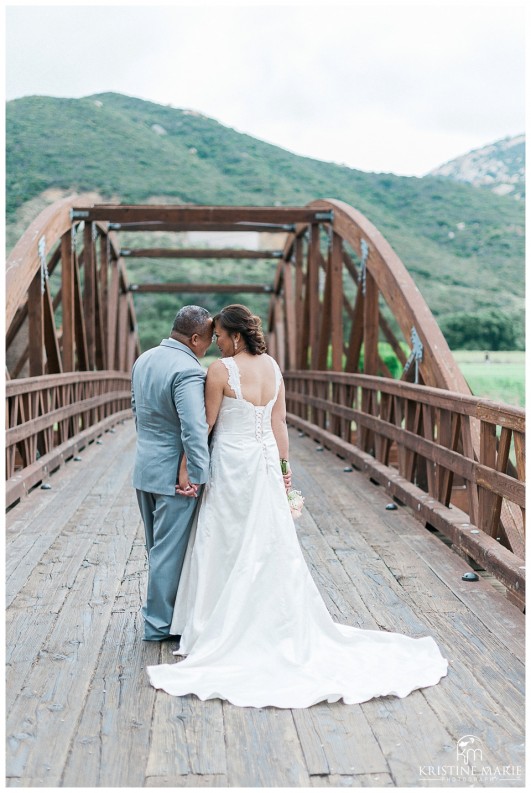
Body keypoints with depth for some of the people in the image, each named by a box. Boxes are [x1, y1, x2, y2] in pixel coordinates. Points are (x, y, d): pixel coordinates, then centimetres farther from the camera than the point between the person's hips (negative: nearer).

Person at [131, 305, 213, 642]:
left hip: (144, 468, 9)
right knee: (170, 550, 4)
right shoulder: (188, 370, -22)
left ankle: (161, 612, 36)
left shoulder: (144, 359, 7)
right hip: (173, 475, -9)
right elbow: (195, 429, -28)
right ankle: (160, 624, 16)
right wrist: (197, 475, -20)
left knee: (158, 547, 21)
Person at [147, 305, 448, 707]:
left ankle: (226, 631, 15)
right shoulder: (272, 365, 4)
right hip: (265, 463, 6)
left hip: (232, 466, -6)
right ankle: (286, 627, 24)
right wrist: (283, 467, 14)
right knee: (273, 546, 14)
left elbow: (206, 425, -11)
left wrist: (187, 463, -2)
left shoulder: (221, 369, -15)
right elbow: (279, 424, 7)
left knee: (229, 549, 5)